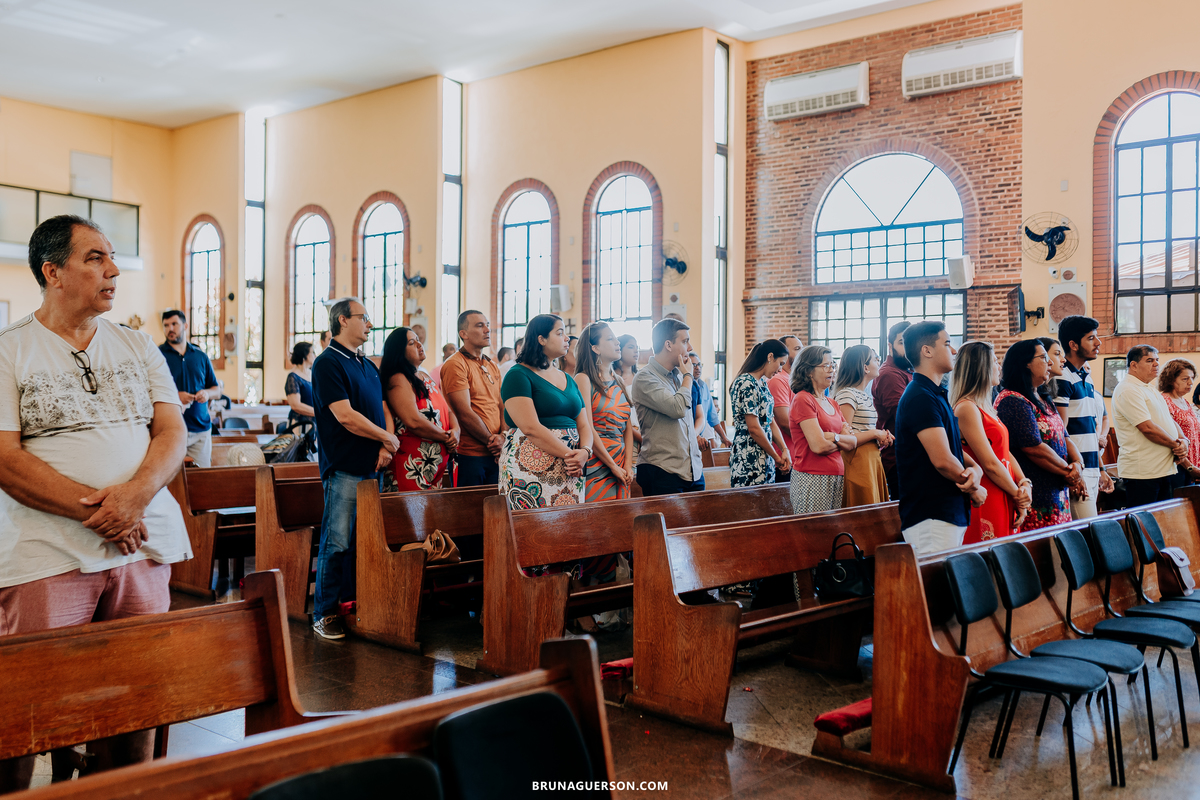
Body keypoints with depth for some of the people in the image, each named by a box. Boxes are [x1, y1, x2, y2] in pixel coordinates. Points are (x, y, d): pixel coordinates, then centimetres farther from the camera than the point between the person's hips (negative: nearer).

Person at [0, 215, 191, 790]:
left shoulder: (138, 347, 13)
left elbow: (173, 431, 7)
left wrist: (135, 495, -12)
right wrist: (92, 508, -16)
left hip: (143, 545, 4)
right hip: (48, 556, -3)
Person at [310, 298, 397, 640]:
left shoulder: (369, 366, 18)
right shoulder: (328, 363, -8)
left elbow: (383, 410, 17)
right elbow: (345, 416, -16)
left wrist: (385, 448, -1)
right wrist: (388, 438, -8)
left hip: (372, 466, 8)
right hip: (344, 467, -8)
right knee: (337, 542, -4)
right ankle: (325, 614, 5)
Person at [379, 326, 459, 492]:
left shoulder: (427, 379, 18)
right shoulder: (398, 379, -11)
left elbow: (448, 411, 19)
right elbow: (414, 421, -21)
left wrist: (455, 431, -3)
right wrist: (446, 437, -10)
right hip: (413, 465, -9)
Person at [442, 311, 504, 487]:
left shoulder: (493, 366, 17)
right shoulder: (455, 364, -9)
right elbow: (465, 414, -15)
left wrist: (502, 436, -6)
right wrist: (491, 440, -9)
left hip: (495, 453, 7)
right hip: (470, 454, -7)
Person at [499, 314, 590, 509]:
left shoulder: (568, 379, 19)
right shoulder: (519, 375, -4)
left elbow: (583, 425, 15)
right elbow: (531, 428, -15)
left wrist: (585, 452, -6)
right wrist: (568, 454, -16)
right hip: (531, 470, -6)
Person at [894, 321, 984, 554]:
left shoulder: (936, 395, 18)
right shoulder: (921, 398, -15)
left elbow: (953, 447, 18)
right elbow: (942, 460, -20)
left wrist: (975, 469, -5)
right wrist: (974, 490, -4)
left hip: (953, 514, 10)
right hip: (931, 517, -10)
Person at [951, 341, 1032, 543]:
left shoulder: (986, 407, 16)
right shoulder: (967, 408, -14)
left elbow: (1005, 453, 15)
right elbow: (990, 463, -16)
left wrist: (1024, 483, -1)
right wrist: (1017, 493, -5)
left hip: (1004, 501, 9)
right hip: (986, 502, -9)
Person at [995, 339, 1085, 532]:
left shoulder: (1042, 400, 20)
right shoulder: (1012, 400, -13)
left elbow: (1064, 437, 18)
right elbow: (1034, 448, -18)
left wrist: (1078, 464, -3)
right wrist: (1069, 472, -8)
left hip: (1057, 493, 10)